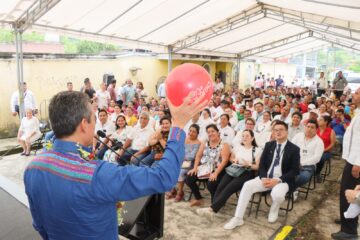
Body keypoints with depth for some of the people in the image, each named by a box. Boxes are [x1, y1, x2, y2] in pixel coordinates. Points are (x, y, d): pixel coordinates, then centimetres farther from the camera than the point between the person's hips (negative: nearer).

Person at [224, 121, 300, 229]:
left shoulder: (294, 149, -3)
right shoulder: (268, 145, 9)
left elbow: (294, 171, -8)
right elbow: (262, 164, 7)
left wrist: (277, 180, -19)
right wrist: (264, 178, -12)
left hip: (283, 180, -3)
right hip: (266, 178, 4)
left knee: (277, 194, -36)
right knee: (247, 185, -22)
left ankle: (274, 210, 3)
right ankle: (238, 218, -16)